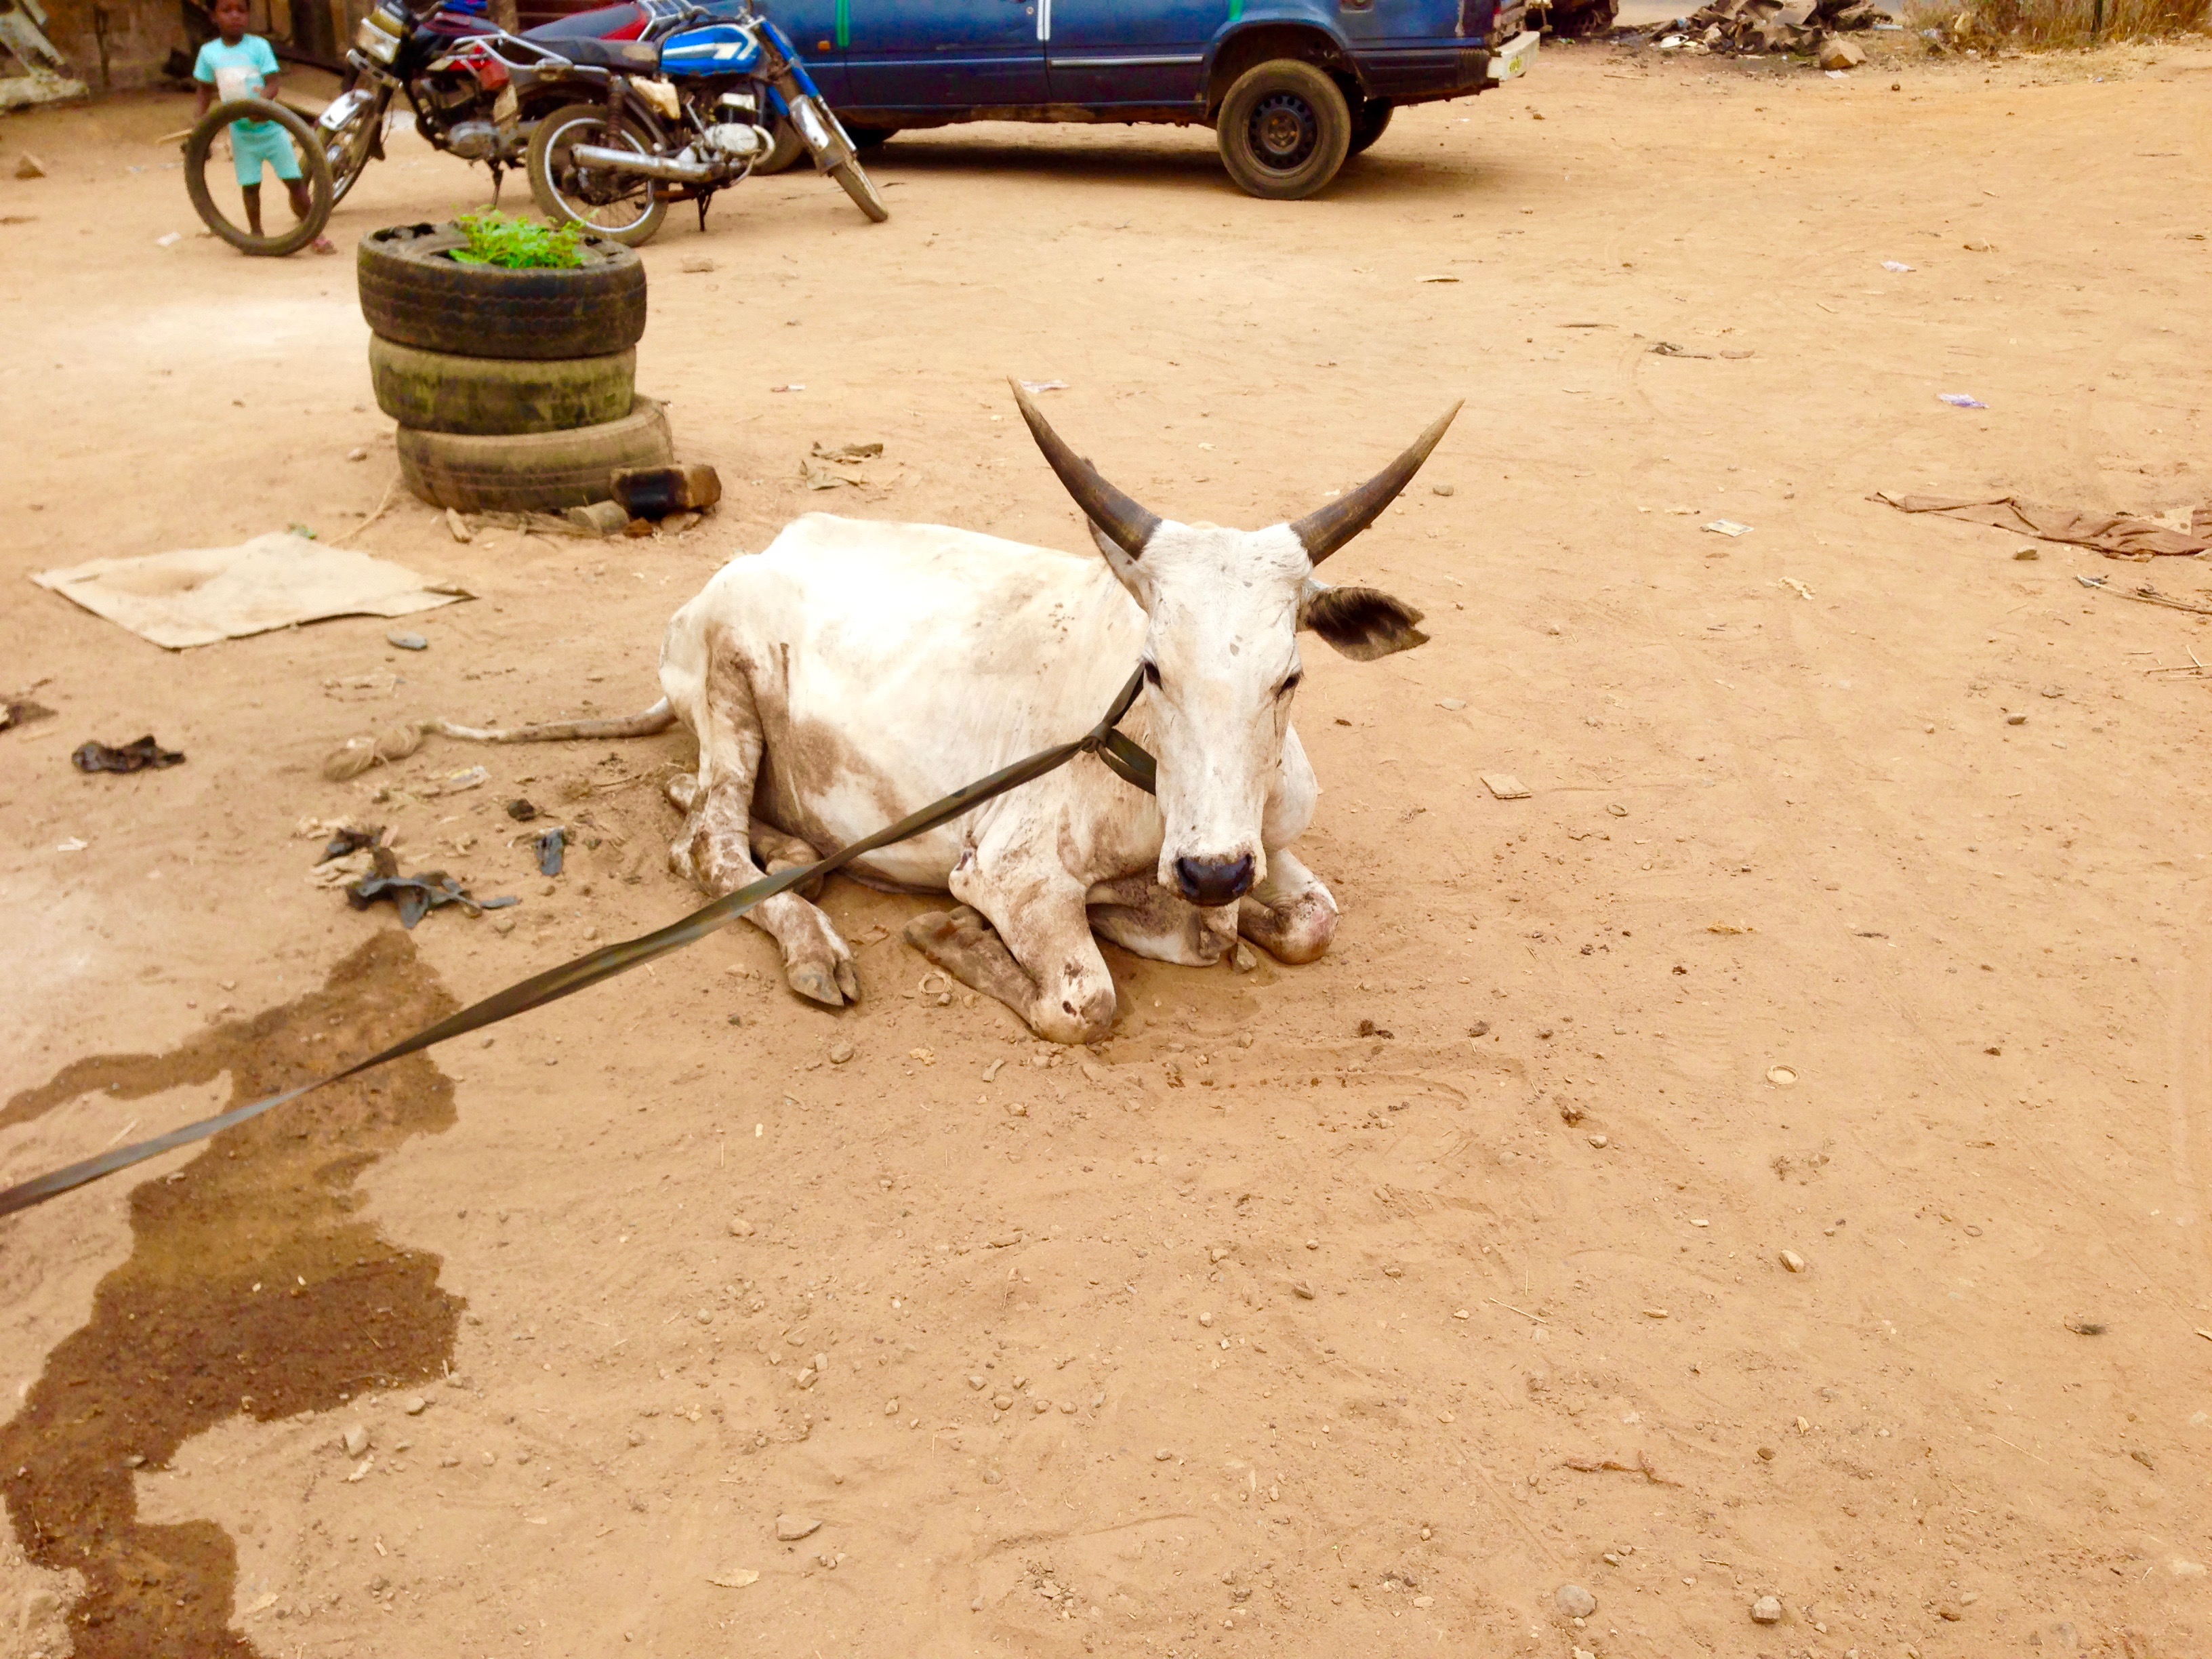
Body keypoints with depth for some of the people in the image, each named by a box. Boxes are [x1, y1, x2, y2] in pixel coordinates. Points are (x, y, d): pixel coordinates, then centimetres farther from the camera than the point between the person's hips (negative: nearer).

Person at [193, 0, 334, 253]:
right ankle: (256, 235, 18)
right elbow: (205, 90, 9)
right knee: (250, 186, 5)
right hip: (241, 131, 2)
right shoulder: (209, 52, -1)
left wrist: (263, 97, -34)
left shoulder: (258, 46, -8)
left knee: (295, 181, -3)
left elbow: (272, 83, -13)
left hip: (270, 126, -2)